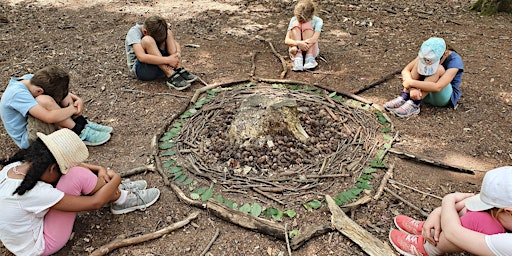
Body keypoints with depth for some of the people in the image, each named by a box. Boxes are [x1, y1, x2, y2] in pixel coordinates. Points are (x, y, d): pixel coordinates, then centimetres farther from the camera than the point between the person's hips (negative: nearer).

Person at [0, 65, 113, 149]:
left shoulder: (31, 78, -7)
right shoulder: (18, 94, -29)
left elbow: (62, 90, 5)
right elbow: (49, 117, -40)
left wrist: (78, 99, -13)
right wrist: (73, 109, -25)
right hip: (28, 140, -8)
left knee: (60, 90, -7)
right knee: (44, 101, -34)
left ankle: (83, 123, -9)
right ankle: (80, 133, -22)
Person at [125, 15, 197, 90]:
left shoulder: (157, 30, -3)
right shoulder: (133, 32, -19)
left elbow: (175, 43, -2)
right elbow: (141, 57, -34)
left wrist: (178, 54, -25)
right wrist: (167, 60, -38)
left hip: (160, 66, 5)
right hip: (140, 69, -5)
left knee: (168, 32, -10)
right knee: (147, 40, -32)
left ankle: (179, 70, -22)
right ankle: (171, 76, -34)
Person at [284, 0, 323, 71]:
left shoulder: (317, 21, -10)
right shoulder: (294, 20, -8)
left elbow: (314, 39, -26)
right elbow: (286, 40, -20)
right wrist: (298, 43, -40)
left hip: (310, 50, -1)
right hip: (297, 50, 1)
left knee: (307, 25, -23)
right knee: (296, 24, -22)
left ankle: (309, 58, -33)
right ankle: (298, 57, -36)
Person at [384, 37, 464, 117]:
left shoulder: (455, 61, -25)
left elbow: (437, 87, -37)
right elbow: (405, 70, -18)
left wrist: (411, 82, -36)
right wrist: (412, 88, -34)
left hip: (445, 97, -4)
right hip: (424, 93, 4)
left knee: (438, 69, -33)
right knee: (420, 61, -21)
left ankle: (414, 104, -31)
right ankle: (404, 98, -25)